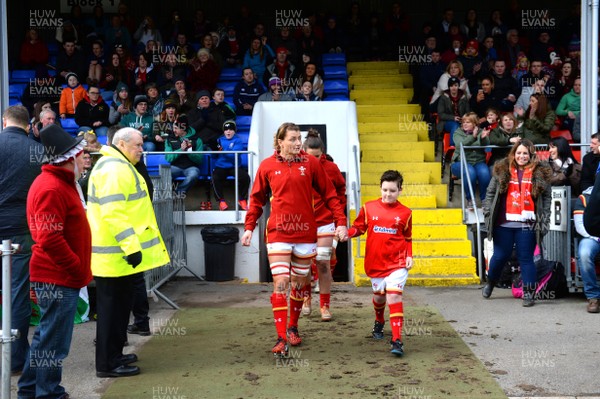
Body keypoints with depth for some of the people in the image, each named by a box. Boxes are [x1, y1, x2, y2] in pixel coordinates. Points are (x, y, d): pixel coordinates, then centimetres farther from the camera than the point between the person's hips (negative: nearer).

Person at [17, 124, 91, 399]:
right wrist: (80, 271, -18)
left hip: (60, 276, 11)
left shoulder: (63, 183, 14)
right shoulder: (51, 189, -20)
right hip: (58, 279, -11)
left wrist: (80, 269, 17)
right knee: (54, 343, 1)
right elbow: (50, 240, -26)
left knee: (46, 336, 20)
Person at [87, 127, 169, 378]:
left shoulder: (119, 166, 19)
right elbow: (112, 212, -26)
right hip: (116, 253, -11)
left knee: (119, 305, 18)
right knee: (113, 307, -3)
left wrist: (131, 244, 27)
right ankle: (108, 364, 6)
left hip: (118, 251, 11)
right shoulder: (115, 169, -17)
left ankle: (113, 355, 29)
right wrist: (131, 245, -27)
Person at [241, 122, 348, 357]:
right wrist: (249, 227, 3)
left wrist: (340, 221, -3)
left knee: (299, 283, 12)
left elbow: (329, 194, 3)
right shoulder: (267, 166, 0)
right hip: (278, 233, -1)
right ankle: (281, 338, -7)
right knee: (280, 283, -10)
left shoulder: (310, 163, 0)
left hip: (305, 233, 1)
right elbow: (257, 199, 10)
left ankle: (293, 328, 32)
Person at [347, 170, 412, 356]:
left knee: (394, 296, -16)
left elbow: (408, 238, 11)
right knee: (379, 297, 17)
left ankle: (397, 340, -15)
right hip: (374, 262, 2)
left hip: (397, 263, -2)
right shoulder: (369, 208, 1)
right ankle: (379, 322, 49)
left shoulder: (405, 213, 2)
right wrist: (347, 233, -13)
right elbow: (358, 227, 7)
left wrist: (409, 256, -1)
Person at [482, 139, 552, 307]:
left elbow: (547, 197, 6)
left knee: (526, 259, 3)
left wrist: (544, 220, 0)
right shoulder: (502, 170, 4)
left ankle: (529, 293, 10)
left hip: (527, 225, -1)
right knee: (500, 256, 11)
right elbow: (490, 192, 8)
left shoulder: (540, 173, 4)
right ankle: (490, 282, 35)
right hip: (503, 224, 1)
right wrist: (488, 212, 1)